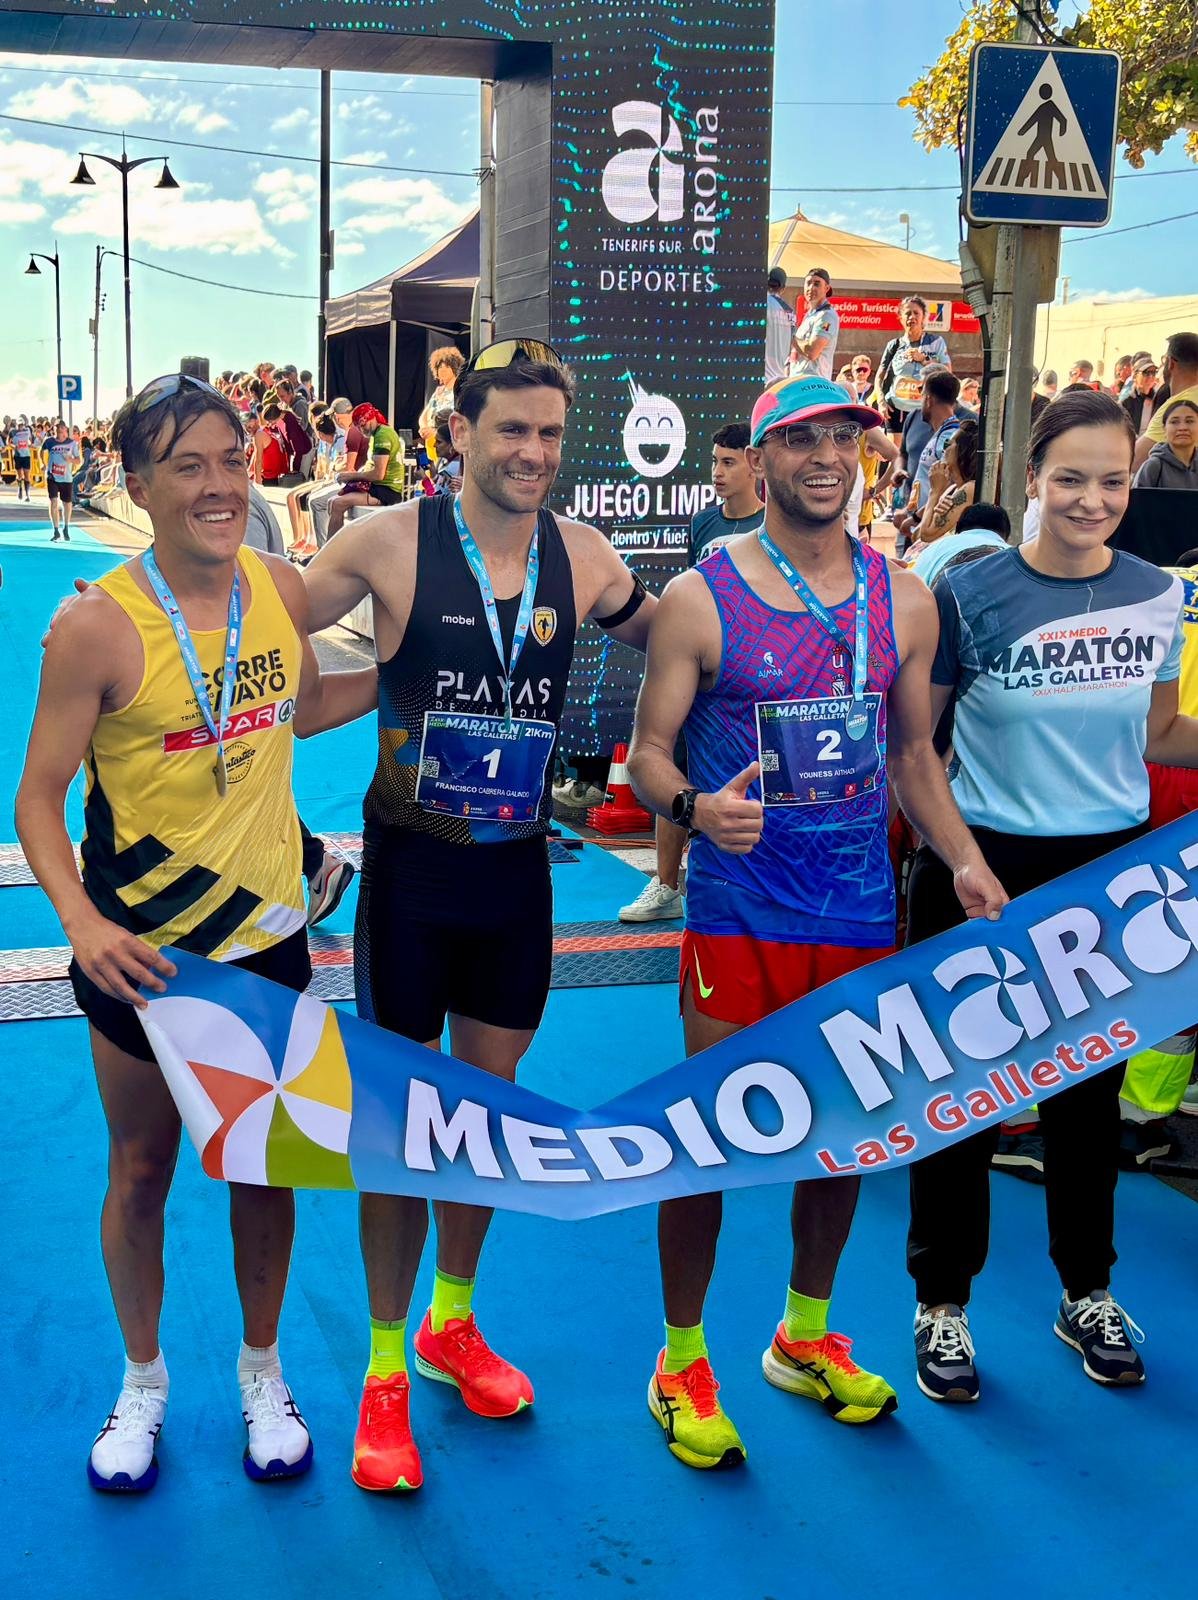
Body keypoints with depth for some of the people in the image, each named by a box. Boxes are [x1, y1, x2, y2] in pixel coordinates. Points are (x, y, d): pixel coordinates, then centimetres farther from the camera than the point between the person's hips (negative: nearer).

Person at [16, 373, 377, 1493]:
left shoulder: (283, 592, -4)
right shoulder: (97, 625, -18)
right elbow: (38, 798, -13)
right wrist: (81, 919, -27)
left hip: (267, 937, 3)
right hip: (139, 953, -3)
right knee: (140, 1173, 14)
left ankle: (261, 1370, 38)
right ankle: (143, 1380, 37)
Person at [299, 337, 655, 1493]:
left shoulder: (580, 558, -3)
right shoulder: (391, 542, -13)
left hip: (517, 874, 4)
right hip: (411, 872, -3)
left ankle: (452, 1324, 38)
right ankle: (384, 1376, 21)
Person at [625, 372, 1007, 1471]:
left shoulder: (904, 600, 6)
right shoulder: (700, 598, -7)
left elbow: (913, 749, 14)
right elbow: (648, 750, -6)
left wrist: (965, 860, 2)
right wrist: (692, 805, -27)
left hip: (863, 912, 5)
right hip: (739, 916, -4)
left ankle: (807, 1338, 37)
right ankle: (682, 1364, 22)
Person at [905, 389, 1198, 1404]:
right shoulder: (969, 594, -10)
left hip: (1111, 865, 3)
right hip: (983, 867, -3)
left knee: (1091, 1088, 16)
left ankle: (1088, 1294, 34)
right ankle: (942, 1303, 23)